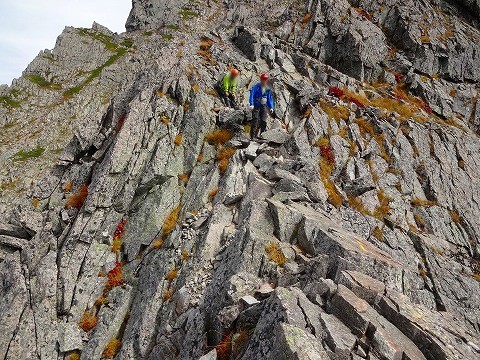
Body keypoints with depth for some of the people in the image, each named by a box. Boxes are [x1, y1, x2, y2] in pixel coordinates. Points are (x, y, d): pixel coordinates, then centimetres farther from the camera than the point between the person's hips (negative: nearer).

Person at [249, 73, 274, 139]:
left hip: (264, 106, 5)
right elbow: (252, 95, -12)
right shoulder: (256, 87, -4)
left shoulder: (268, 89, 13)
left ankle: (259, 134, 7)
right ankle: (252, 136, -8)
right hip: (256, 106, -5)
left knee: (263, 122, -5)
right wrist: (251, 104, -26)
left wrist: (271, 107, 7)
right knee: (255, 120, -13)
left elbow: (269, 99, 19)